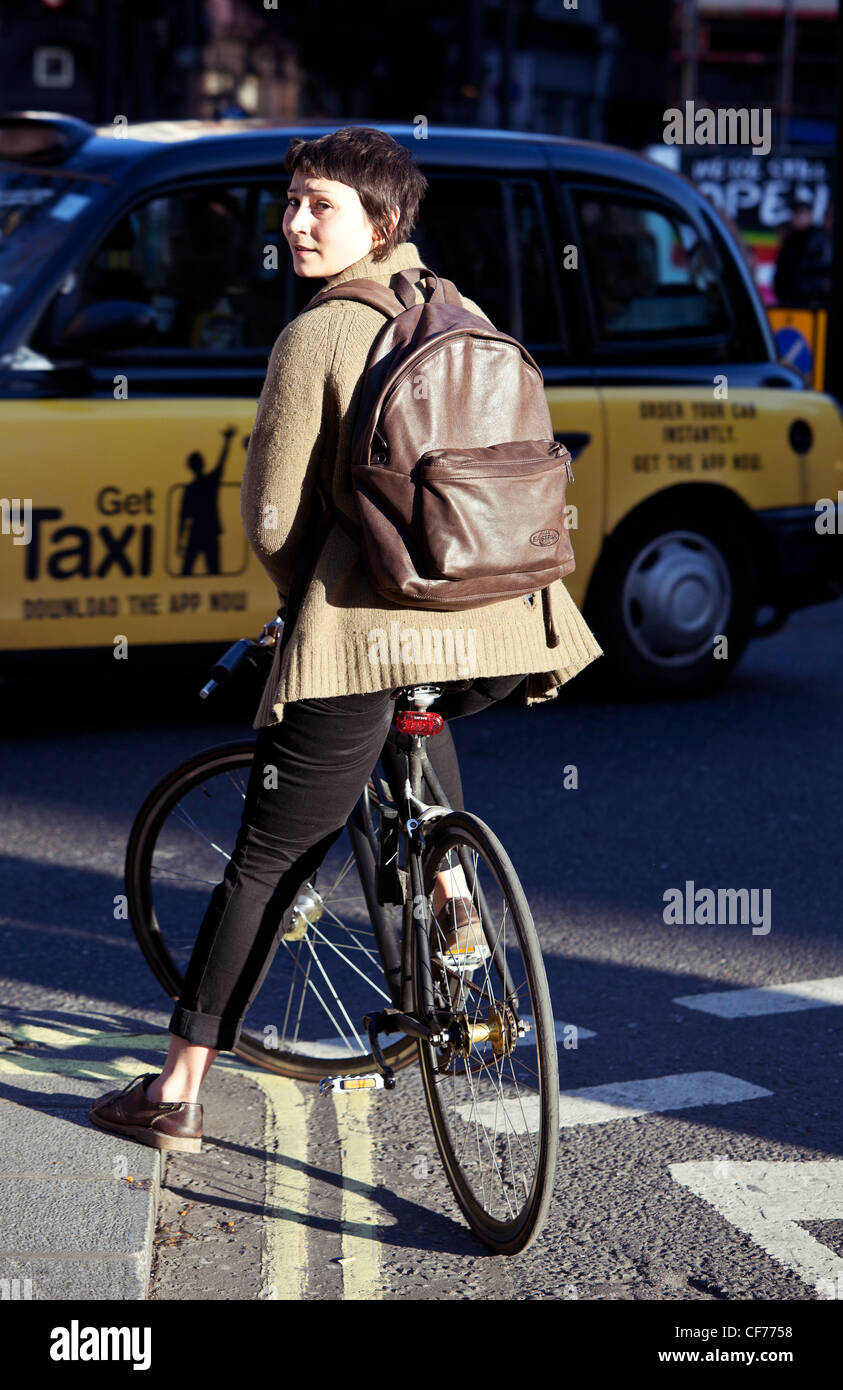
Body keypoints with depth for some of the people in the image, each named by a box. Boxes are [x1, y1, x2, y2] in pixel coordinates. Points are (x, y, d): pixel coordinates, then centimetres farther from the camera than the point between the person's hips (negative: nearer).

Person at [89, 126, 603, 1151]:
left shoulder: (318, 336, -5)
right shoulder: (467, 318, 13)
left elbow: (270, 520, -5)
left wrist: (305, 601, 14)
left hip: (364, 629, -6)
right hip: (496, 637, 6)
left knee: (266, 863, 3)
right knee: (418, 719, 41)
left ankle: (177, 1094, 8)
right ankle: (452, 890, 24)